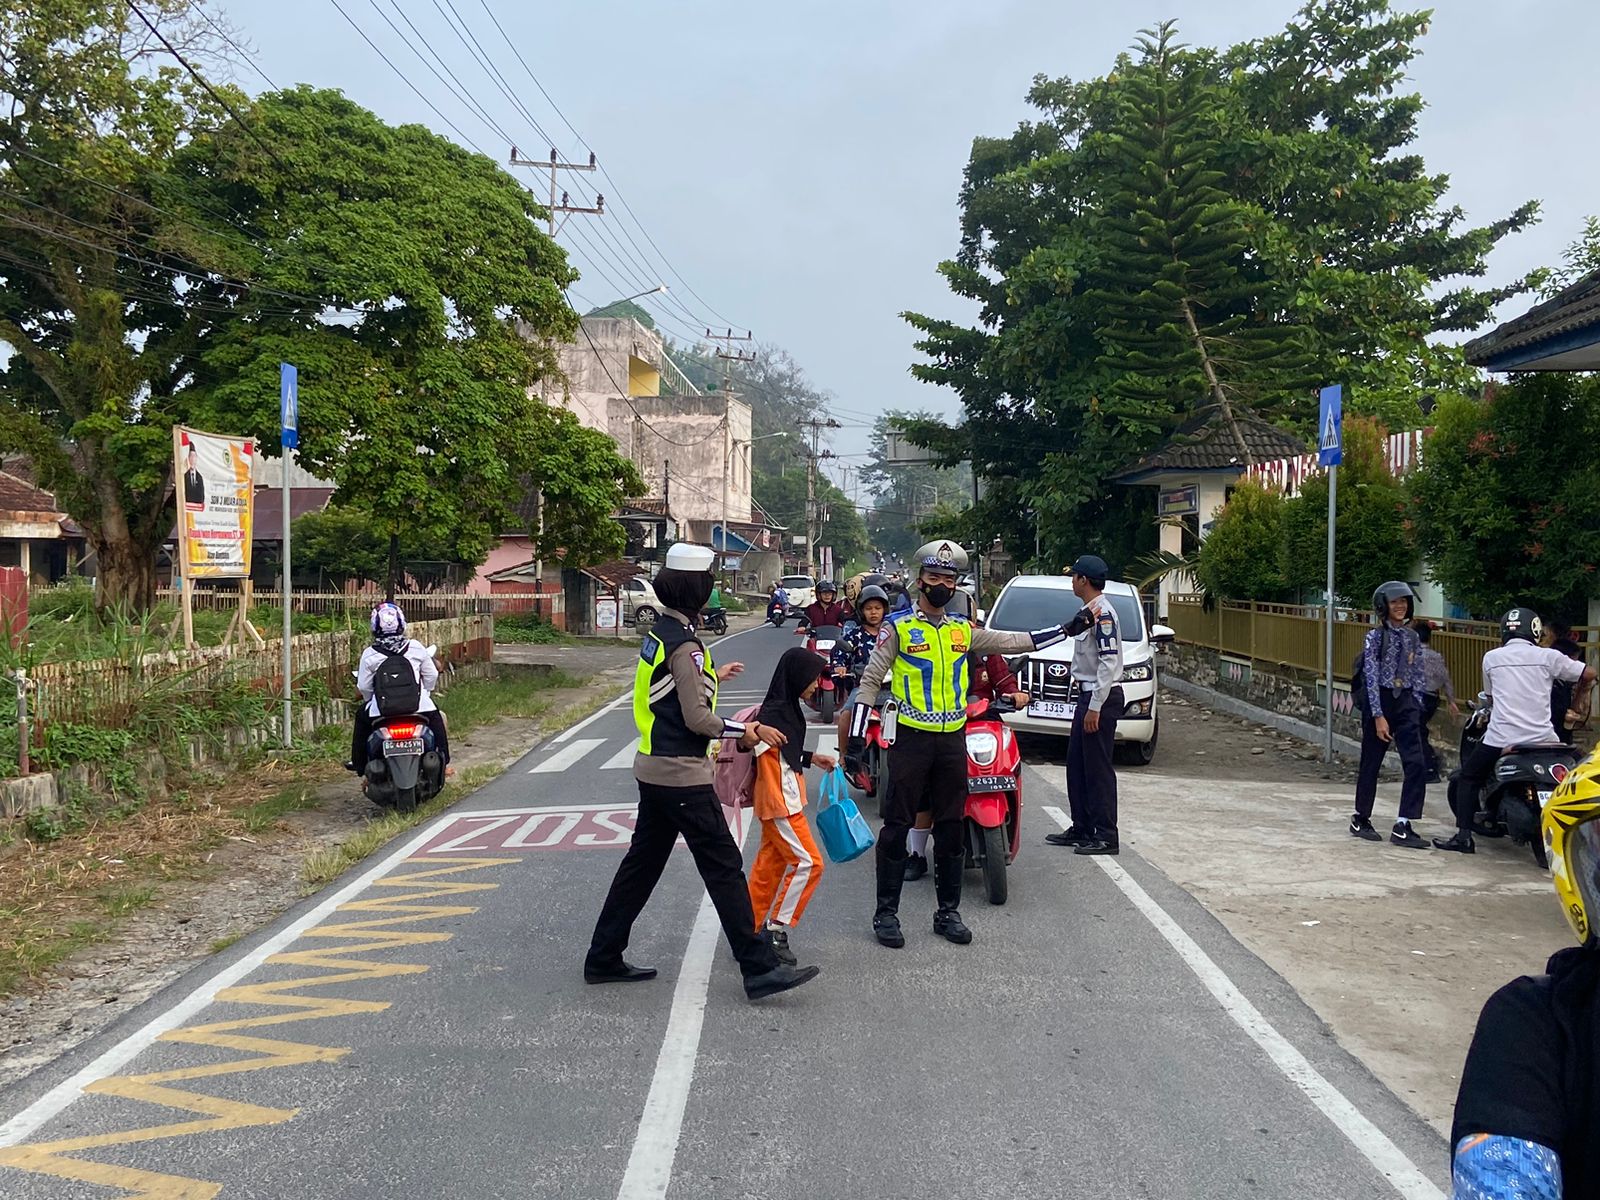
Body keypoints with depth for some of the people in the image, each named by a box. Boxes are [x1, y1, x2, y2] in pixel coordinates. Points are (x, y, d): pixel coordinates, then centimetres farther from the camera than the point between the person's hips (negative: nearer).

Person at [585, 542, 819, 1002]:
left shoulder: (658, 633, 10)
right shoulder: (684, 644, -19)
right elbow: (698, 719, -20)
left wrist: (711, 676, 35)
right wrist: (750, 731, -9)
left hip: (654, 769, 10)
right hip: (682, 775, -10)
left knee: (642, 863, 16)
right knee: (724, 867, -5)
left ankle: (604, 958, 23)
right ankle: (759, 968, -1)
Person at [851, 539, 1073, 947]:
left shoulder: (963, 630, 11)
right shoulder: (899, 627, -3)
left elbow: (1012, 641, 17)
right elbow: (870, 680, -4)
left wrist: (1066, 630, 14)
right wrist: (855, 737, -10)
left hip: (953, 738, 5)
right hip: (911, 737, -5)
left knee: (951, 827, 10)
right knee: (898, 826, 0)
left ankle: (948, 911, 21)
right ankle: (886, 912, 9)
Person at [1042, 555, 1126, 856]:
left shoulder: (1103, 614, -17)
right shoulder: (1089, 611, 15)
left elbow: (1109, 663, -22)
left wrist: (1095, 707, -23)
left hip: (1102, 698, -10)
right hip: (1087, 695, 10)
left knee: (1098, 769, -6)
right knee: (1077, 766, 14)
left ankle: (1106, 836, -1)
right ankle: (1081, 829, 23)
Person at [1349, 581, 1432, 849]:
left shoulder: (1412, 638, 9)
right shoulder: (1375, 637, -6)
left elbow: (1417, 676, 12)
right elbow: (1371, 677, -11)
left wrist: (1417, 710, 5)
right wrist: (1378, 716, -16)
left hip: (1406, 703, 4)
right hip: (1379, 702, -4)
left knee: (1416, 764, -9)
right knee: (1371, 763, 7)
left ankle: (1402, 827, -6)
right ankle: (1361, 819, 24)